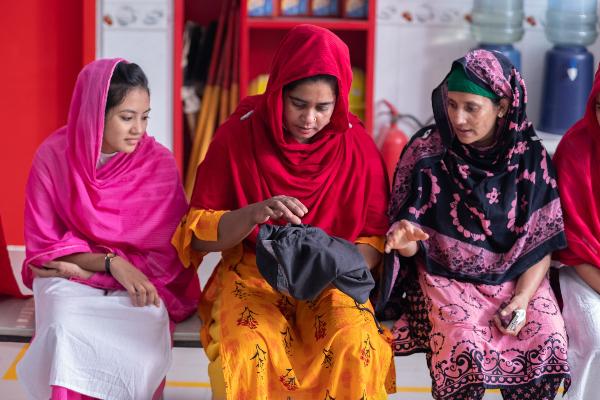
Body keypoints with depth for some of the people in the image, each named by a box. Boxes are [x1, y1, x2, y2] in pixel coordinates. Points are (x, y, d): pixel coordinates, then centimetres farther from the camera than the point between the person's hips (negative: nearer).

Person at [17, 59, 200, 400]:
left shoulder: (159, 163, -8)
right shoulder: (53, 157, -8)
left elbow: (166, 254, -6)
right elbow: (43, 246, -3)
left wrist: (87, 269, -14)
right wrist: (110, 262, -19)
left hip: (140, 281, 0)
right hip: (68, 279, 0)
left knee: (137, 344, -32)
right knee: (67, 337, -33)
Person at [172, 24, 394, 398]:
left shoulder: (357, 145, -6)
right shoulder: (238, 135, -8)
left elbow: (376, 236, 1)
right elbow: (199, 235, -7)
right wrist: (255, 214, -26)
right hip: (252, 274, -1)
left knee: (355, 349, -29)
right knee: (246, 351, -31)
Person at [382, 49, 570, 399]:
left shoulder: (531, 158, -5)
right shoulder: (427, 152, -9)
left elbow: (543, 242, 0)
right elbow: (412, 247, -5)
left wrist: (522, 298, -14)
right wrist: (405, 240, -29)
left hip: (518, 279, 2)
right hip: (447, 278, -2)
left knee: (548, 344, -23)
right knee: (465, 347, -29)